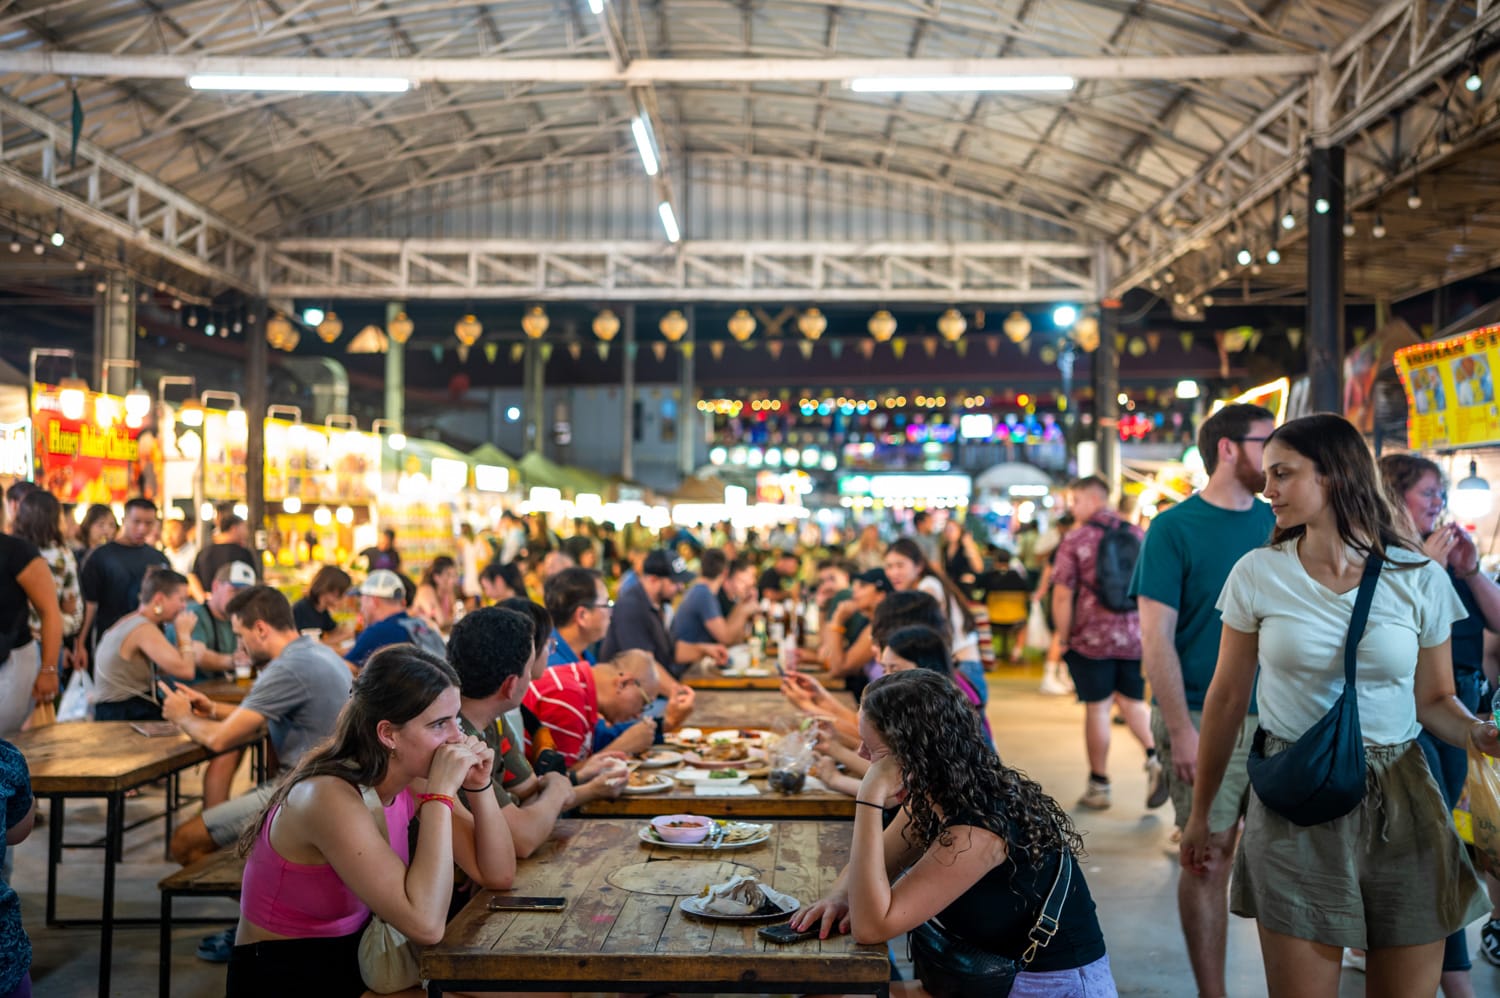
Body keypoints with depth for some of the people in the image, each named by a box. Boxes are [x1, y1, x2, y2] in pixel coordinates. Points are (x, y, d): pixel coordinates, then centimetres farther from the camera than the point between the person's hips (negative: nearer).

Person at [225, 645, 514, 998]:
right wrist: (440, 794, -32)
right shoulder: (330, 797, -26)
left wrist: (478, 785, -15)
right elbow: (425, 925, -34)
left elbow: (497, 874, -2)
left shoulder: (412, 777, -6)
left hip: (356, 959, 7)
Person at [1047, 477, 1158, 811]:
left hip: (1092, 639, -4)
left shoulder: (1076, 538, -8)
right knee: (1132, 701, 18)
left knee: (1097, 708, 5)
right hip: (1135, 636, 4)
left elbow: (1063, 595, -11)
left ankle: (1099, 786, 14)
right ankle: (1155, 759, -4)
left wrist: (1061, 639, -1)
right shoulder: (1137, 535, 5)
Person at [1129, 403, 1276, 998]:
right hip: (1205, 721, -4)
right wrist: (1180, 730, -16)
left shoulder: (1280, 523, 8)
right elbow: (1156, 637, -11)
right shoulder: (1175, 529, -7)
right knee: (1211, 857, 3)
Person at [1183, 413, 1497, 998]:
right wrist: (1200, 813, 9)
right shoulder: (1257, 575, -2)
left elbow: (1434, 698, 9)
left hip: (1402, 802, 1)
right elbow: (1227, 700, 4)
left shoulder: (1420, 580, -1)